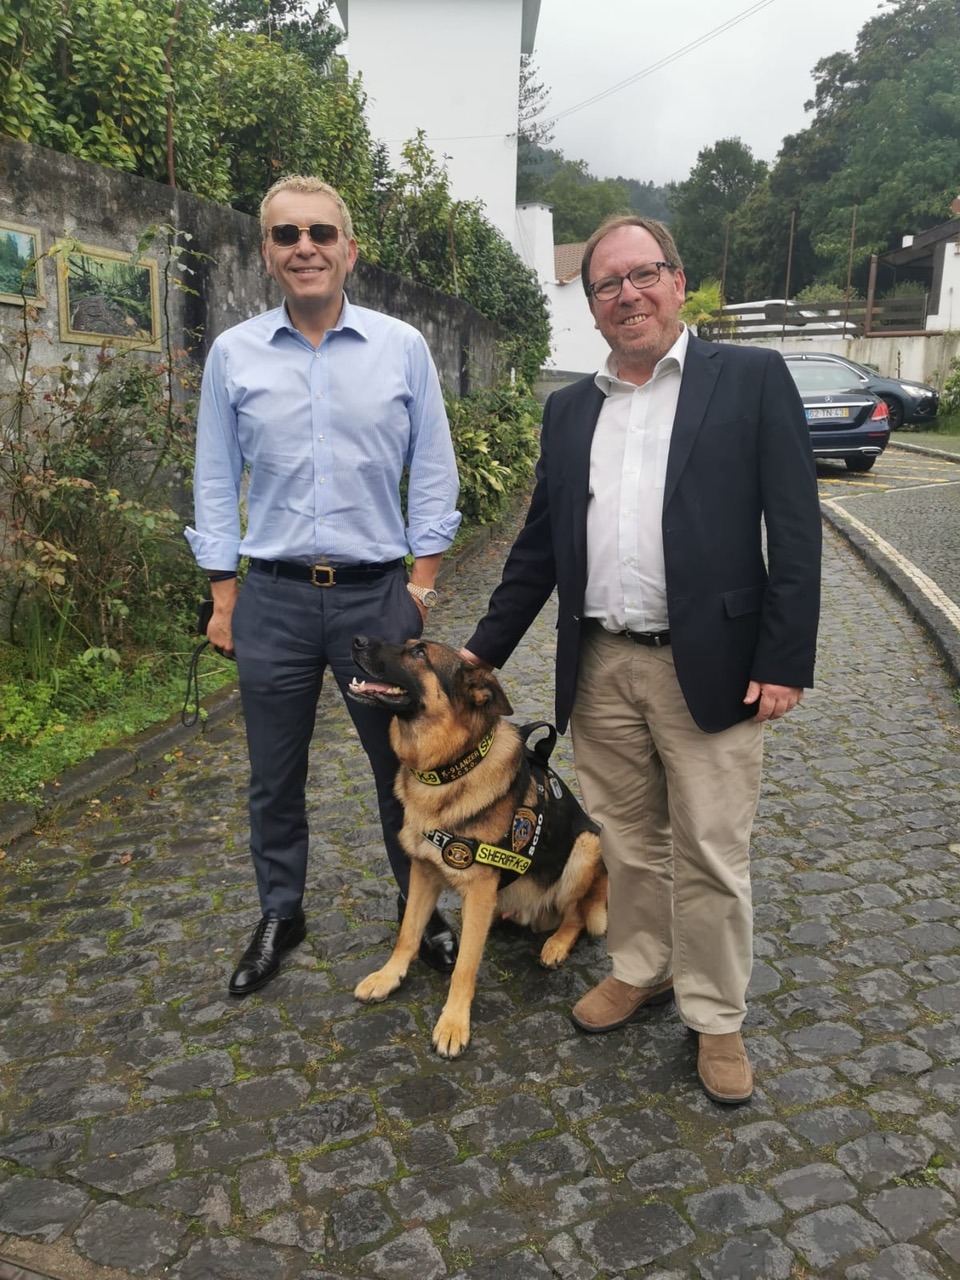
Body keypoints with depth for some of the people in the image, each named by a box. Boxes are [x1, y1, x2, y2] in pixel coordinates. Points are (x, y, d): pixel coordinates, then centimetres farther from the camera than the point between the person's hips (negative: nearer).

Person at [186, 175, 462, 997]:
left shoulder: (403, 348, 0)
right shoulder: (233, 354, 2)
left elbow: (433, 474, 3)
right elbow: (217, 483, 5)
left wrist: (422, 584, -1)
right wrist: (223, 598, 2)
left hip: (377, 594, -1)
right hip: (273, 599, 1)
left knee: (404, 766, 11)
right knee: (275, 777, 13)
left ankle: (420, 909, 31)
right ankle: (280, 916, 34)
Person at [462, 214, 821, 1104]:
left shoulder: (752, 379, 0)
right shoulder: (569, 410, 12)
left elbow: (794, 526, -5)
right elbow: (539, 545, 15)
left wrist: (786, 660, -12)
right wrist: (484, 649, 12)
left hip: (708, 666, -3)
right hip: (599, 668, 4)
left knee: (710, 856, 6)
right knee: (627, 841, 17)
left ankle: (716, 1017, 26)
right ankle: (639, 970, 38)